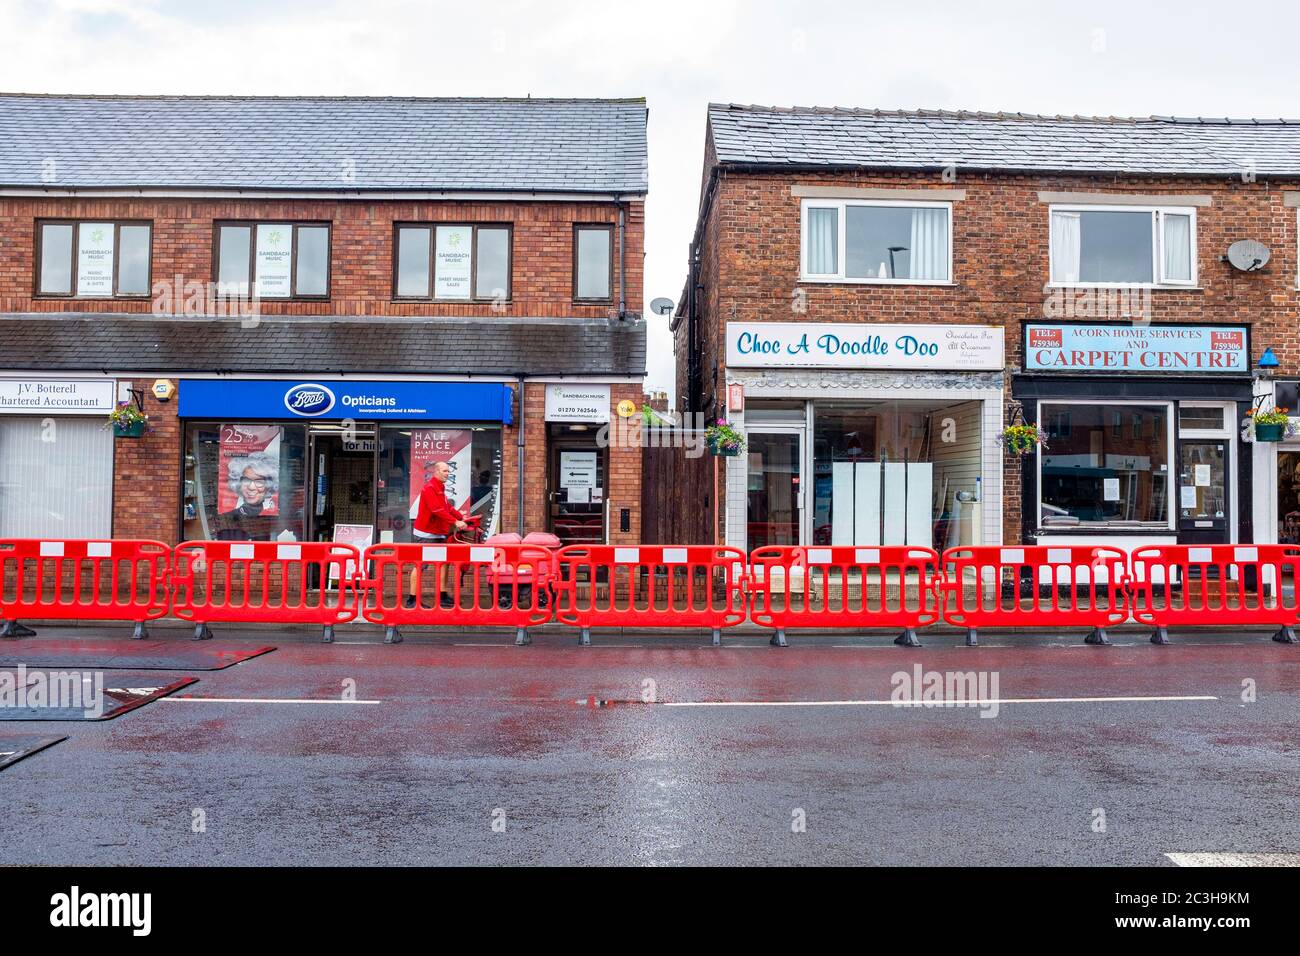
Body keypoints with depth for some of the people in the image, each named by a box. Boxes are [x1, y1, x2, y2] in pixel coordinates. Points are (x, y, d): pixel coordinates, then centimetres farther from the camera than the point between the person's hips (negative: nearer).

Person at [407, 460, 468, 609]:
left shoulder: (440, 489, 17)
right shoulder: (429, 489, -16)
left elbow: (447, 507, 16)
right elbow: (438, 510, -25)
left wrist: (461, 517, 5)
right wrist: (455, 522, -28)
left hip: (438, 534, 10)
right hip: (426, 533, -10)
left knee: (443, 563, 8)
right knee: (420, 565, -6)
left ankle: (443, 596, 13)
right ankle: (412, 599, -2)